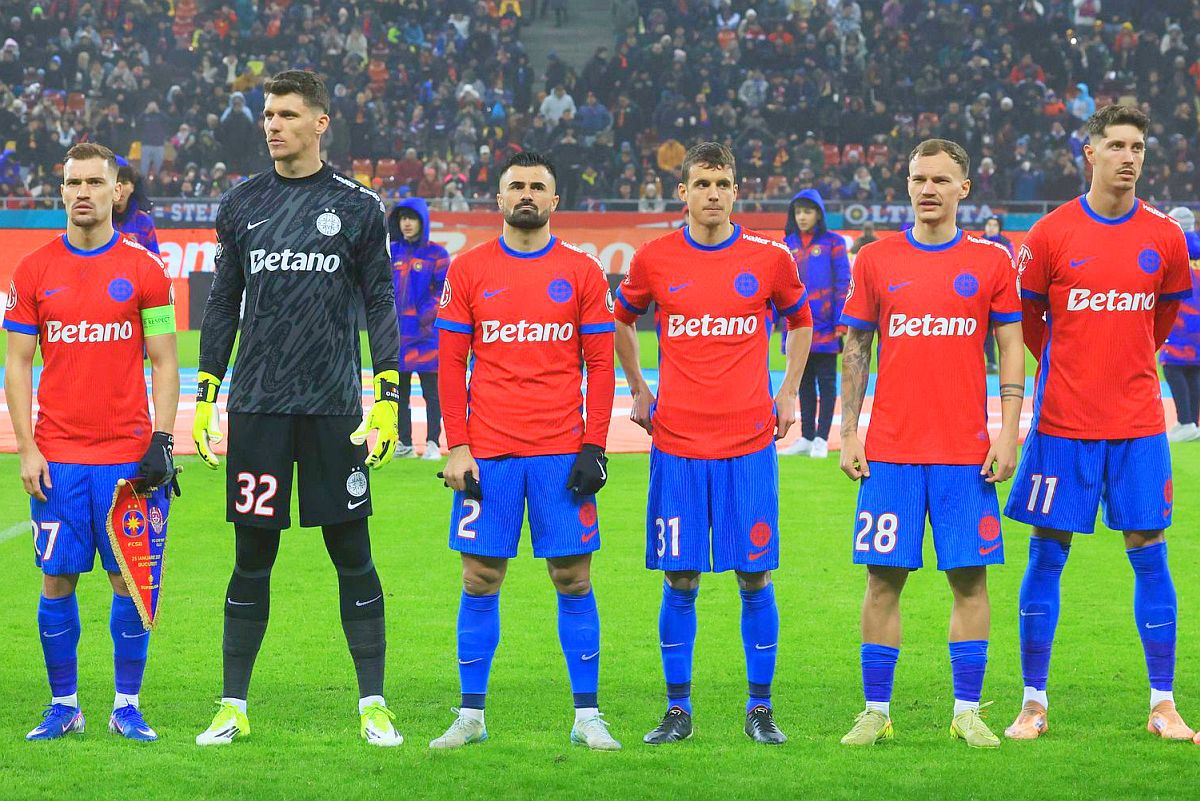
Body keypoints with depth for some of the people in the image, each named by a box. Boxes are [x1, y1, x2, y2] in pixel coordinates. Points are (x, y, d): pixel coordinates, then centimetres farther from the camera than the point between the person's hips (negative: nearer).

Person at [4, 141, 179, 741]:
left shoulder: (144, 269, 3)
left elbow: (164, 363, 4)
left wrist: (162, 440, -7)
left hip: (128, 454, -1)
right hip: (57, 455, 1)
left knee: (129, 580, 0)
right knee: (57, 581, 1)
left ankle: (127, 707, 9)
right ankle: (64, 706, 11)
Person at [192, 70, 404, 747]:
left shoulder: (358, 207, 3)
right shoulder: (242, 205, 9)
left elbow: (382, 304, 4)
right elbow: (223, 306, 14)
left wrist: (389, 399, -4)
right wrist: (205, 398, 9)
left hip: (334, 407, -2)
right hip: (256, 407, 2)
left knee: (353, 557, 0)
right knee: (252, 559, 4)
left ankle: (373, 705, 6)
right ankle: (233, 708, 10)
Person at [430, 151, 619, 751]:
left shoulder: (582, 273, 5)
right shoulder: (468, 271, 6)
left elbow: (600, 366, 5)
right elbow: (450, 365, 6)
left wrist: (593, 447, -4)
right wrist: (456, 447, -3)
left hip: (561, 453, 0)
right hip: (488, 453, 0)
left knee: (573, 581, 1)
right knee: (479, 582, 2)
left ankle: (587, 716, 6)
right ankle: (470, 717, 9)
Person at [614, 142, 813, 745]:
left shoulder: (769, 257, 2)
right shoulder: (654, 260, 2)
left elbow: (799, 320, 19)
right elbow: (621, 321, 21)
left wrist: (789, 395, 14)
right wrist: (638, 390, 16)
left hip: (749, 443, 0)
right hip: (677, 444, 0)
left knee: (755, 578, 0)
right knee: (680, 580, 2)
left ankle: (760, 710, 9)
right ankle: (677, 711, 11)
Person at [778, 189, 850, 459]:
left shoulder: (832, 243, -2)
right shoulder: (787, 245, 11)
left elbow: (843, 283, -5)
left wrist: (841, 323, -11)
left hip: (824, 326, -5)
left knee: (826, 382, 0)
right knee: (804, 383, 10)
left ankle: (821, 439, 2)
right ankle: (806, 438, 15)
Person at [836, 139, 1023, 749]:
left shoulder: (991, 261, 5)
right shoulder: (876, 260, 6)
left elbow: (1011, 352, 5)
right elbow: (855, 351, 9)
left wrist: (1008, 436, -3)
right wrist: (847, 435, 3)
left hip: (966, 452, 0)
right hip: (891, 449, 0)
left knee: (970, 579, 1)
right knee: (884, 578, 0)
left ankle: (967, 712, 8)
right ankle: (875, 712, 8)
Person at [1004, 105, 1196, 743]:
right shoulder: (1051, 234, -3)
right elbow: (1026, 319, 10)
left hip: (1137, 425, 2)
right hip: (1063, 423, -2)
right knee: (1047, 553, 2)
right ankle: (1033, 703, 9)